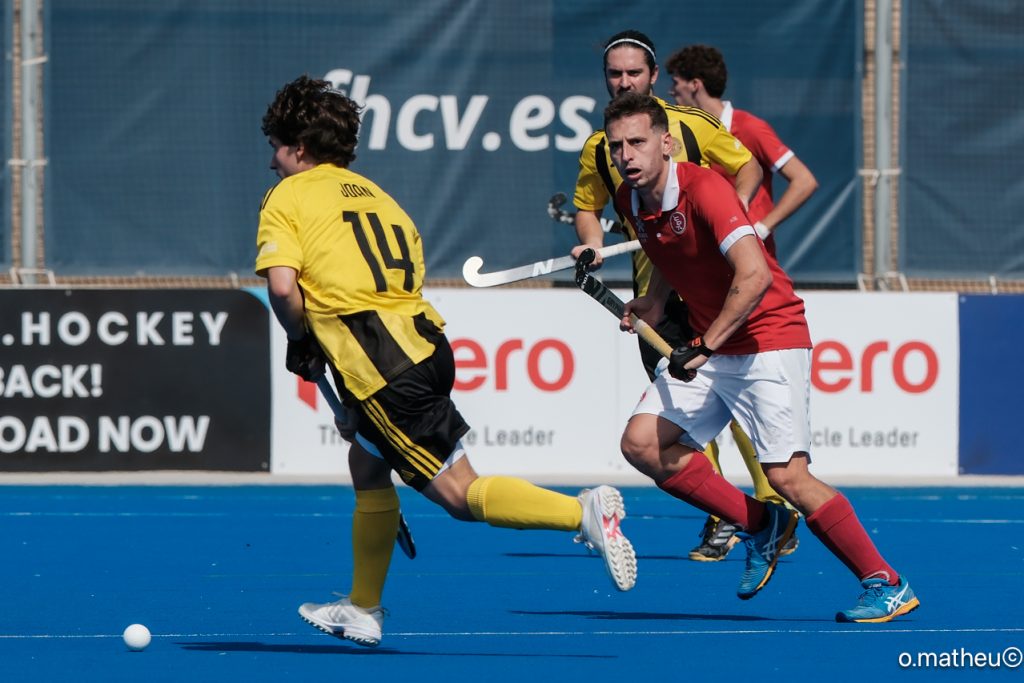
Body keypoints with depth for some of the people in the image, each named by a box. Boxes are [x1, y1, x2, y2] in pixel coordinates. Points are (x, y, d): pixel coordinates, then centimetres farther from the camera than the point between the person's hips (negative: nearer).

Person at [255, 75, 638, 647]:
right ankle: (362, 610, 30)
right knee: (367, 465, 25)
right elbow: (411, 273, 18)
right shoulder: (373, 193, 25)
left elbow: (283, 286, -11)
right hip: (424, 338, 8)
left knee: (459, 493, -9)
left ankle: (583, 513, -27)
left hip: (379, 362, -8)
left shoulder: (288, 198, 5)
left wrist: (302, 344, 8)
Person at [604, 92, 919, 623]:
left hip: (769, 340, -8)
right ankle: (760, 525, 10)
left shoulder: (703, 190, -22)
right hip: (707, 351, 8)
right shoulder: (630, 202, 4)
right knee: (641, 444, -4)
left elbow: (754, 276, -32)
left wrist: (705, 347, -30)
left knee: (787, 475, -17)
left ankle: (887, 586, -8)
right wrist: (651, 302, 10)